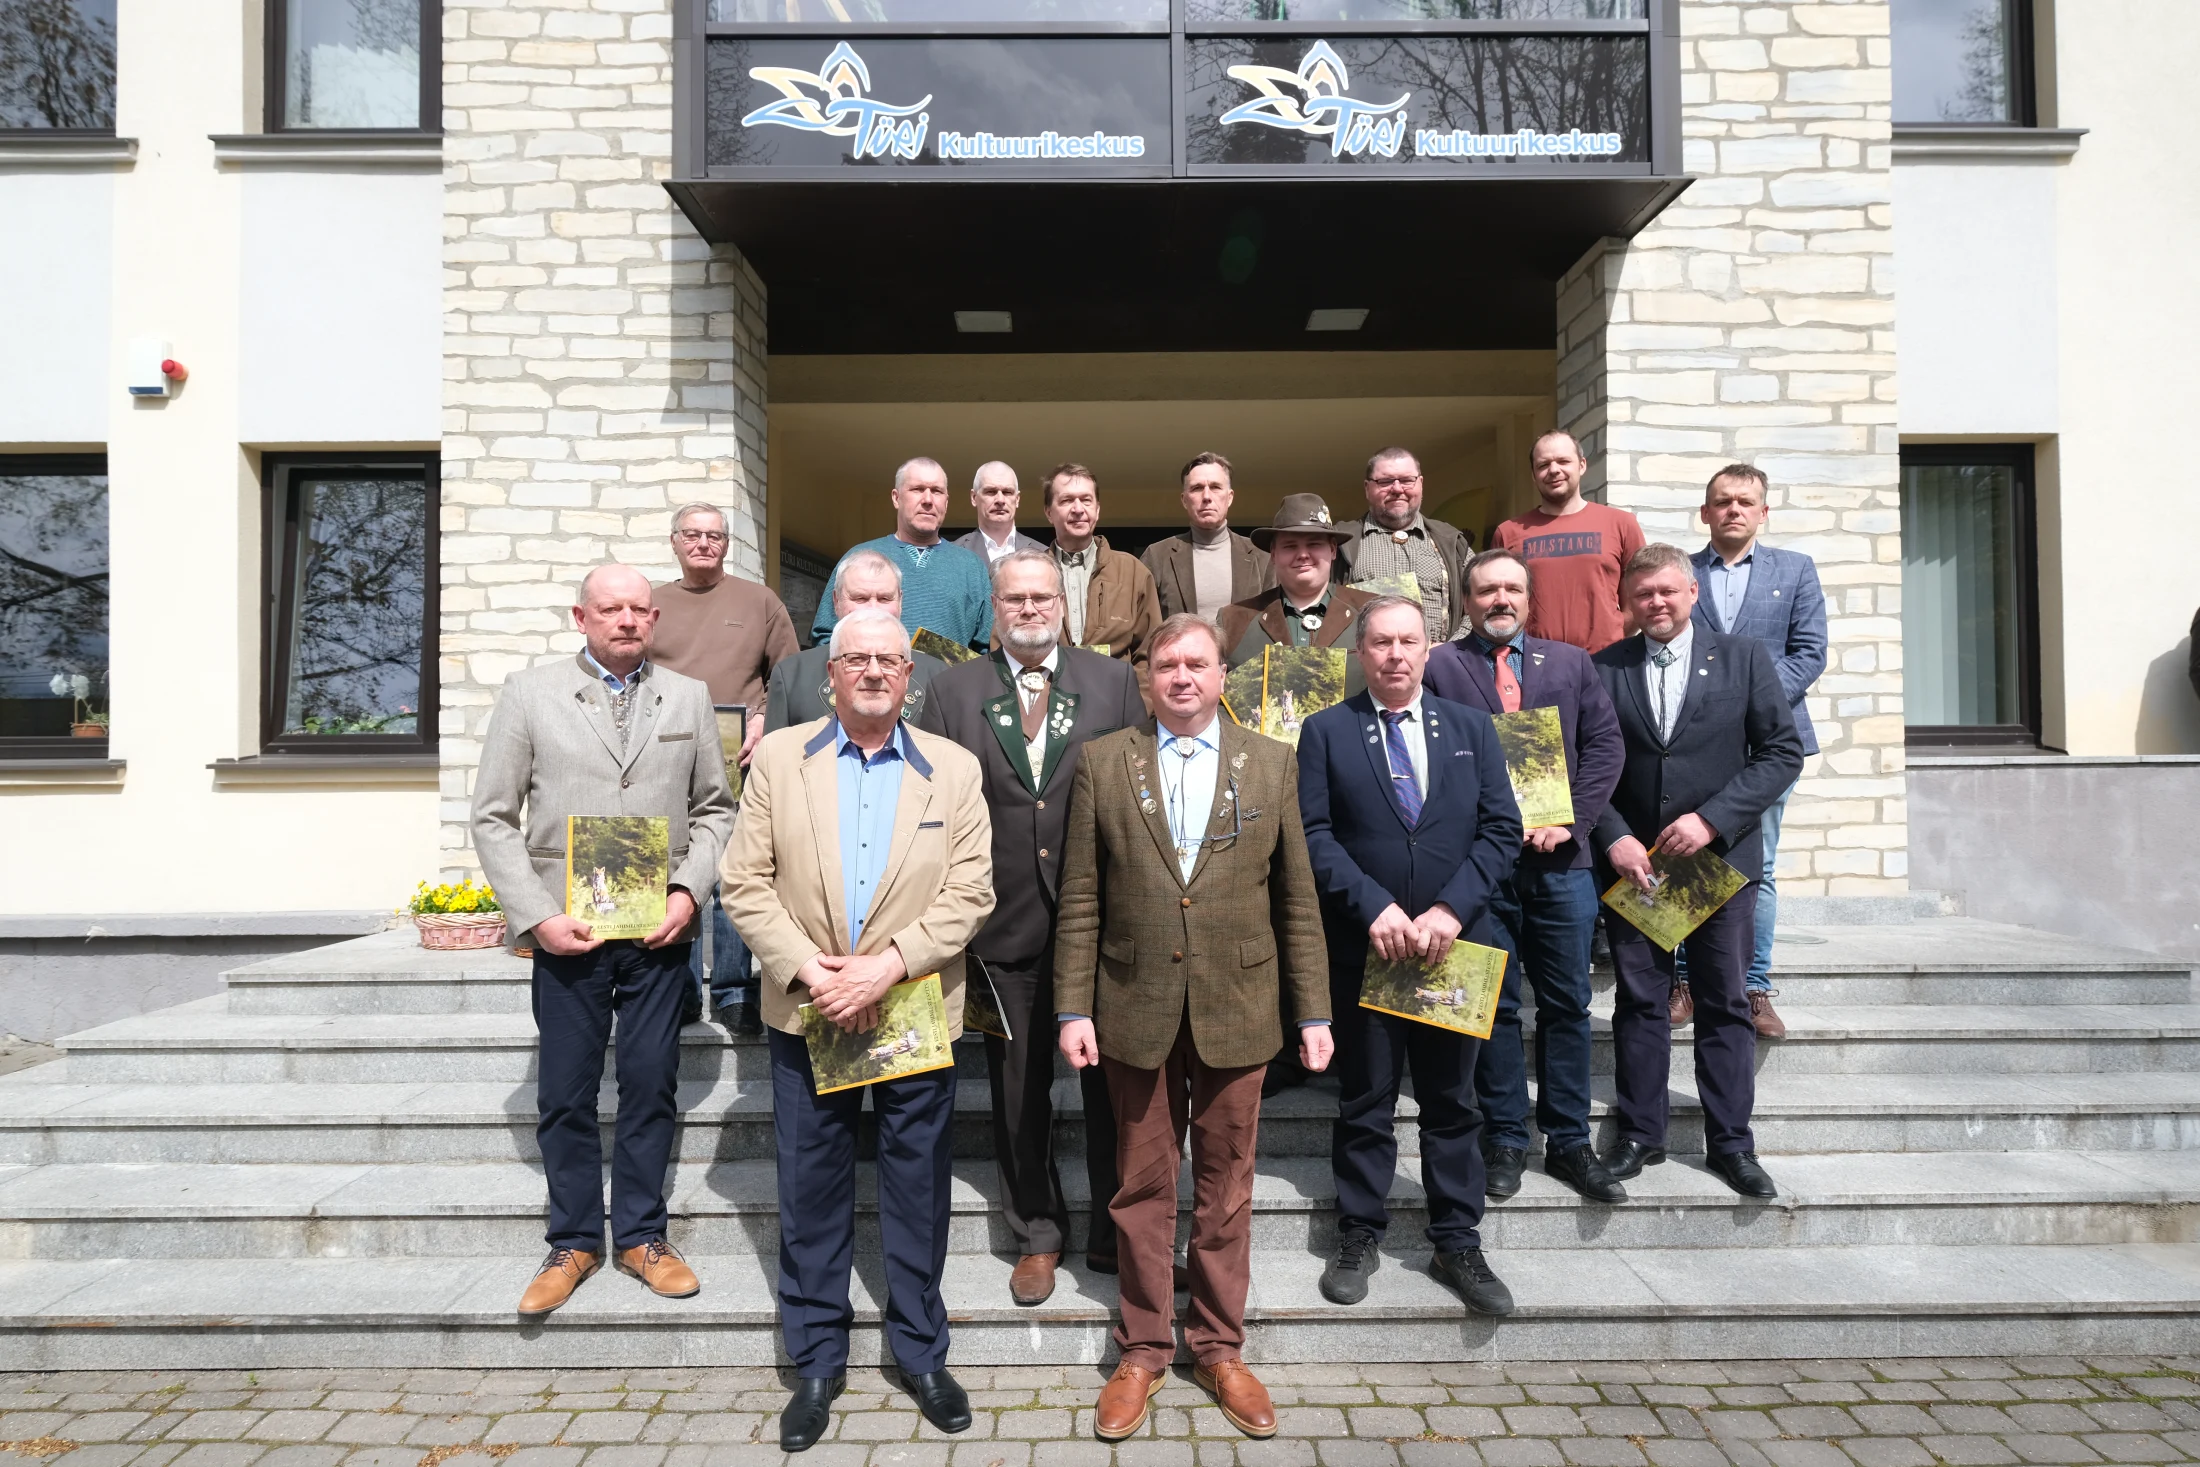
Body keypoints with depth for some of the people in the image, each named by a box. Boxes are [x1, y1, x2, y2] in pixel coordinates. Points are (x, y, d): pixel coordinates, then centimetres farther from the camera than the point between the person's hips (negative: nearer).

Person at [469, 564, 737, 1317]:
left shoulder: (689, 698, 8)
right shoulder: (529, 694, 3)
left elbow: (714, 808, 9)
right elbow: (494, 817, 1)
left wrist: (688, 891, -5)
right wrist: (535, 915, -8)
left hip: (660, 932, 1)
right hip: (565, 933, -1)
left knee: (650, 1086, 8)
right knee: (565, 1093, 7)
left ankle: (642, 1235, 23)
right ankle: (574, 1241, 24)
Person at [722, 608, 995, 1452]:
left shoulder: (953, 769, 0)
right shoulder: (779, 757, 1)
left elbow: (970, 893, -6)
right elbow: (746, 882, -3)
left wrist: (888, 964, -18)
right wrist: (810, 972, -14)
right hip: (806, 1017, 1)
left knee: (918, 1194, 11)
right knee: (811, 1195, 11)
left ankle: (921, 1353, 29)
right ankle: (817, 1362, 28)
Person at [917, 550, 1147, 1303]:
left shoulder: (1114, 681, 4)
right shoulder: (955, 689, 5)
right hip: (1005, 923, 1)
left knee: (1111, 1083, 8)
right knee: (1018, 1091, 12)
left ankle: (1115, 1233, 27)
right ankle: (1037, 1235, 31)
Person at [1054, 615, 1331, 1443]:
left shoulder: (1271, 764, 4)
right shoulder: (1102, 763, 2)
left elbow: (1297, 899, 4)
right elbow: (1080, 900, 1)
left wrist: (1313, 1011, 2)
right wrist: (1074, 1008, -3)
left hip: (1235, 1011, 1)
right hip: (1136, 1010, 0)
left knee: (1225, 1190, 11)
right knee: (1143, 1188, 11)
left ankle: (1219, 1348, 29)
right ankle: (1143, 1351, 27)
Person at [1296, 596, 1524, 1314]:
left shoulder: (1472, 727, 7)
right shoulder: (1326, 731, 1)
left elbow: (1502, 830, 1)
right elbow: (1313, 833, -6)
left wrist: (1449, 910, -12)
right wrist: (1374, 908, -17)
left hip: (1453, 944, 2)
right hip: (1363, 947, -2)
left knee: (1453, 1100, 11)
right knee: (1365, 1100, 9)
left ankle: (1458, 1243, 24)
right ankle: (1359, 1236, 24)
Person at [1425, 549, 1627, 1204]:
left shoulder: (1570, 663, 13)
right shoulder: (1437, 668, 3)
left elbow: (1605, 745, 7)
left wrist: (1570, 820, -6)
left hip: (1560, 859, 3)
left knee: (1567, 1004, 8)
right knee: (1494, 1005, 6)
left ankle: (1569, 1143, 19)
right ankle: (1505, 1141, 18)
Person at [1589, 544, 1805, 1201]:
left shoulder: (1743, 657, 1)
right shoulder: (1603, 668, 3)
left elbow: (1783, 750, -2)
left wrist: (1712, 819, -12)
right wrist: (1614, 838, -10)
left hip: (1720, 855, 0)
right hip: (1630, 858, 1)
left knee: (1725, 1004, 7)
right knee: (1639, 1001, 7)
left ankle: (1731, 1142, 18)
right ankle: (1640, 1135, 19)